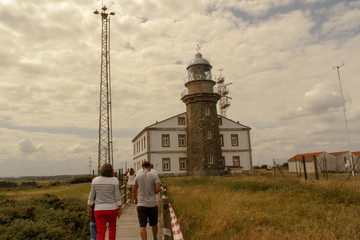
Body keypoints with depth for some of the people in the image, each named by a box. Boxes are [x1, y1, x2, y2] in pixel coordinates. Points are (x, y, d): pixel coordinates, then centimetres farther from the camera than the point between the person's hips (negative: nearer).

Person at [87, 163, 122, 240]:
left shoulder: (95, 180, -3)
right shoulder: (114, 180, -8)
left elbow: (91, 196, 0)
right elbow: (117, 196, -8)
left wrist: (89, 208, 11)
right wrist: (119, 209, -1)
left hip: (99, 209, 1)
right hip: (112, 208, -1)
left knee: (100, 232, 5)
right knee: (112, 227, 23)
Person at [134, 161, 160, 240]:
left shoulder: (138, 176, 0)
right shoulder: (154, 175, -4)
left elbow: (135, 189, 9)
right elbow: (158, 189, -12)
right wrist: (153, 193, 7)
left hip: (141, 204, 0)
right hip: (152, 204, 0)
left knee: (142, 226, 1)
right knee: (154, 224, 19)